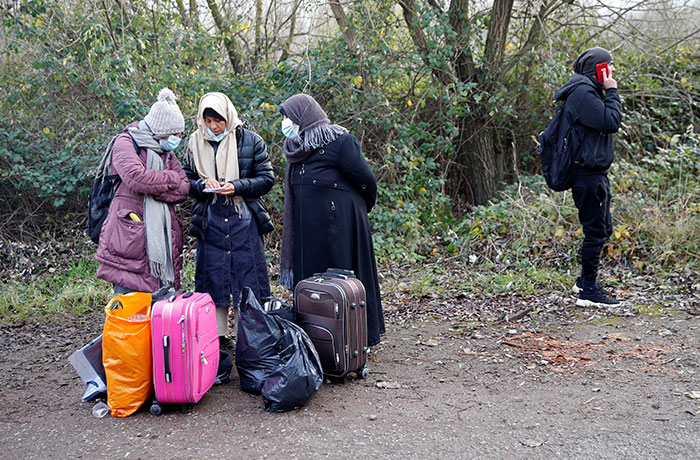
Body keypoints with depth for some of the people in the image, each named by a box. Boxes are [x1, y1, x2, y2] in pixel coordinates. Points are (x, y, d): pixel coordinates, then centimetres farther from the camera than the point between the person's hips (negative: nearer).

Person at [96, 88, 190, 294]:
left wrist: (156, 190, -11)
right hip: (130, 236, -6)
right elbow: (136, 178, -19)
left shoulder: (167, 152, 20)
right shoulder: (125, 143, -1)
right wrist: (170, 178, -5)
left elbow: (184, 189, 8)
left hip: (162, 234, 6)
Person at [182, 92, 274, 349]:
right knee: (213, 278, 6)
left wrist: (237, 186, -14)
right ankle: (218, 337, 17)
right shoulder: (195, 144, 7)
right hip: (209, 223, 2)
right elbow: (186, 181, 12)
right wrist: (203, 185, -10)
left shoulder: (250, 141, 0)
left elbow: (267, 179, 0)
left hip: (244, 221, -2)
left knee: (248, 278, 0)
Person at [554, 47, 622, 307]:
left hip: (596, 174, 11)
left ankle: (585, 281, 28)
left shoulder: (589, 91, 18)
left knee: (603, 230, 17)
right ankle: (588, 292, 2)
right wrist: (612, 92, -13)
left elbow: (608, 124, 18)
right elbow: (611, 122, -21)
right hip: (588, 175, -11)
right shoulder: (582, 93, -15)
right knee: (596, 232, -5)